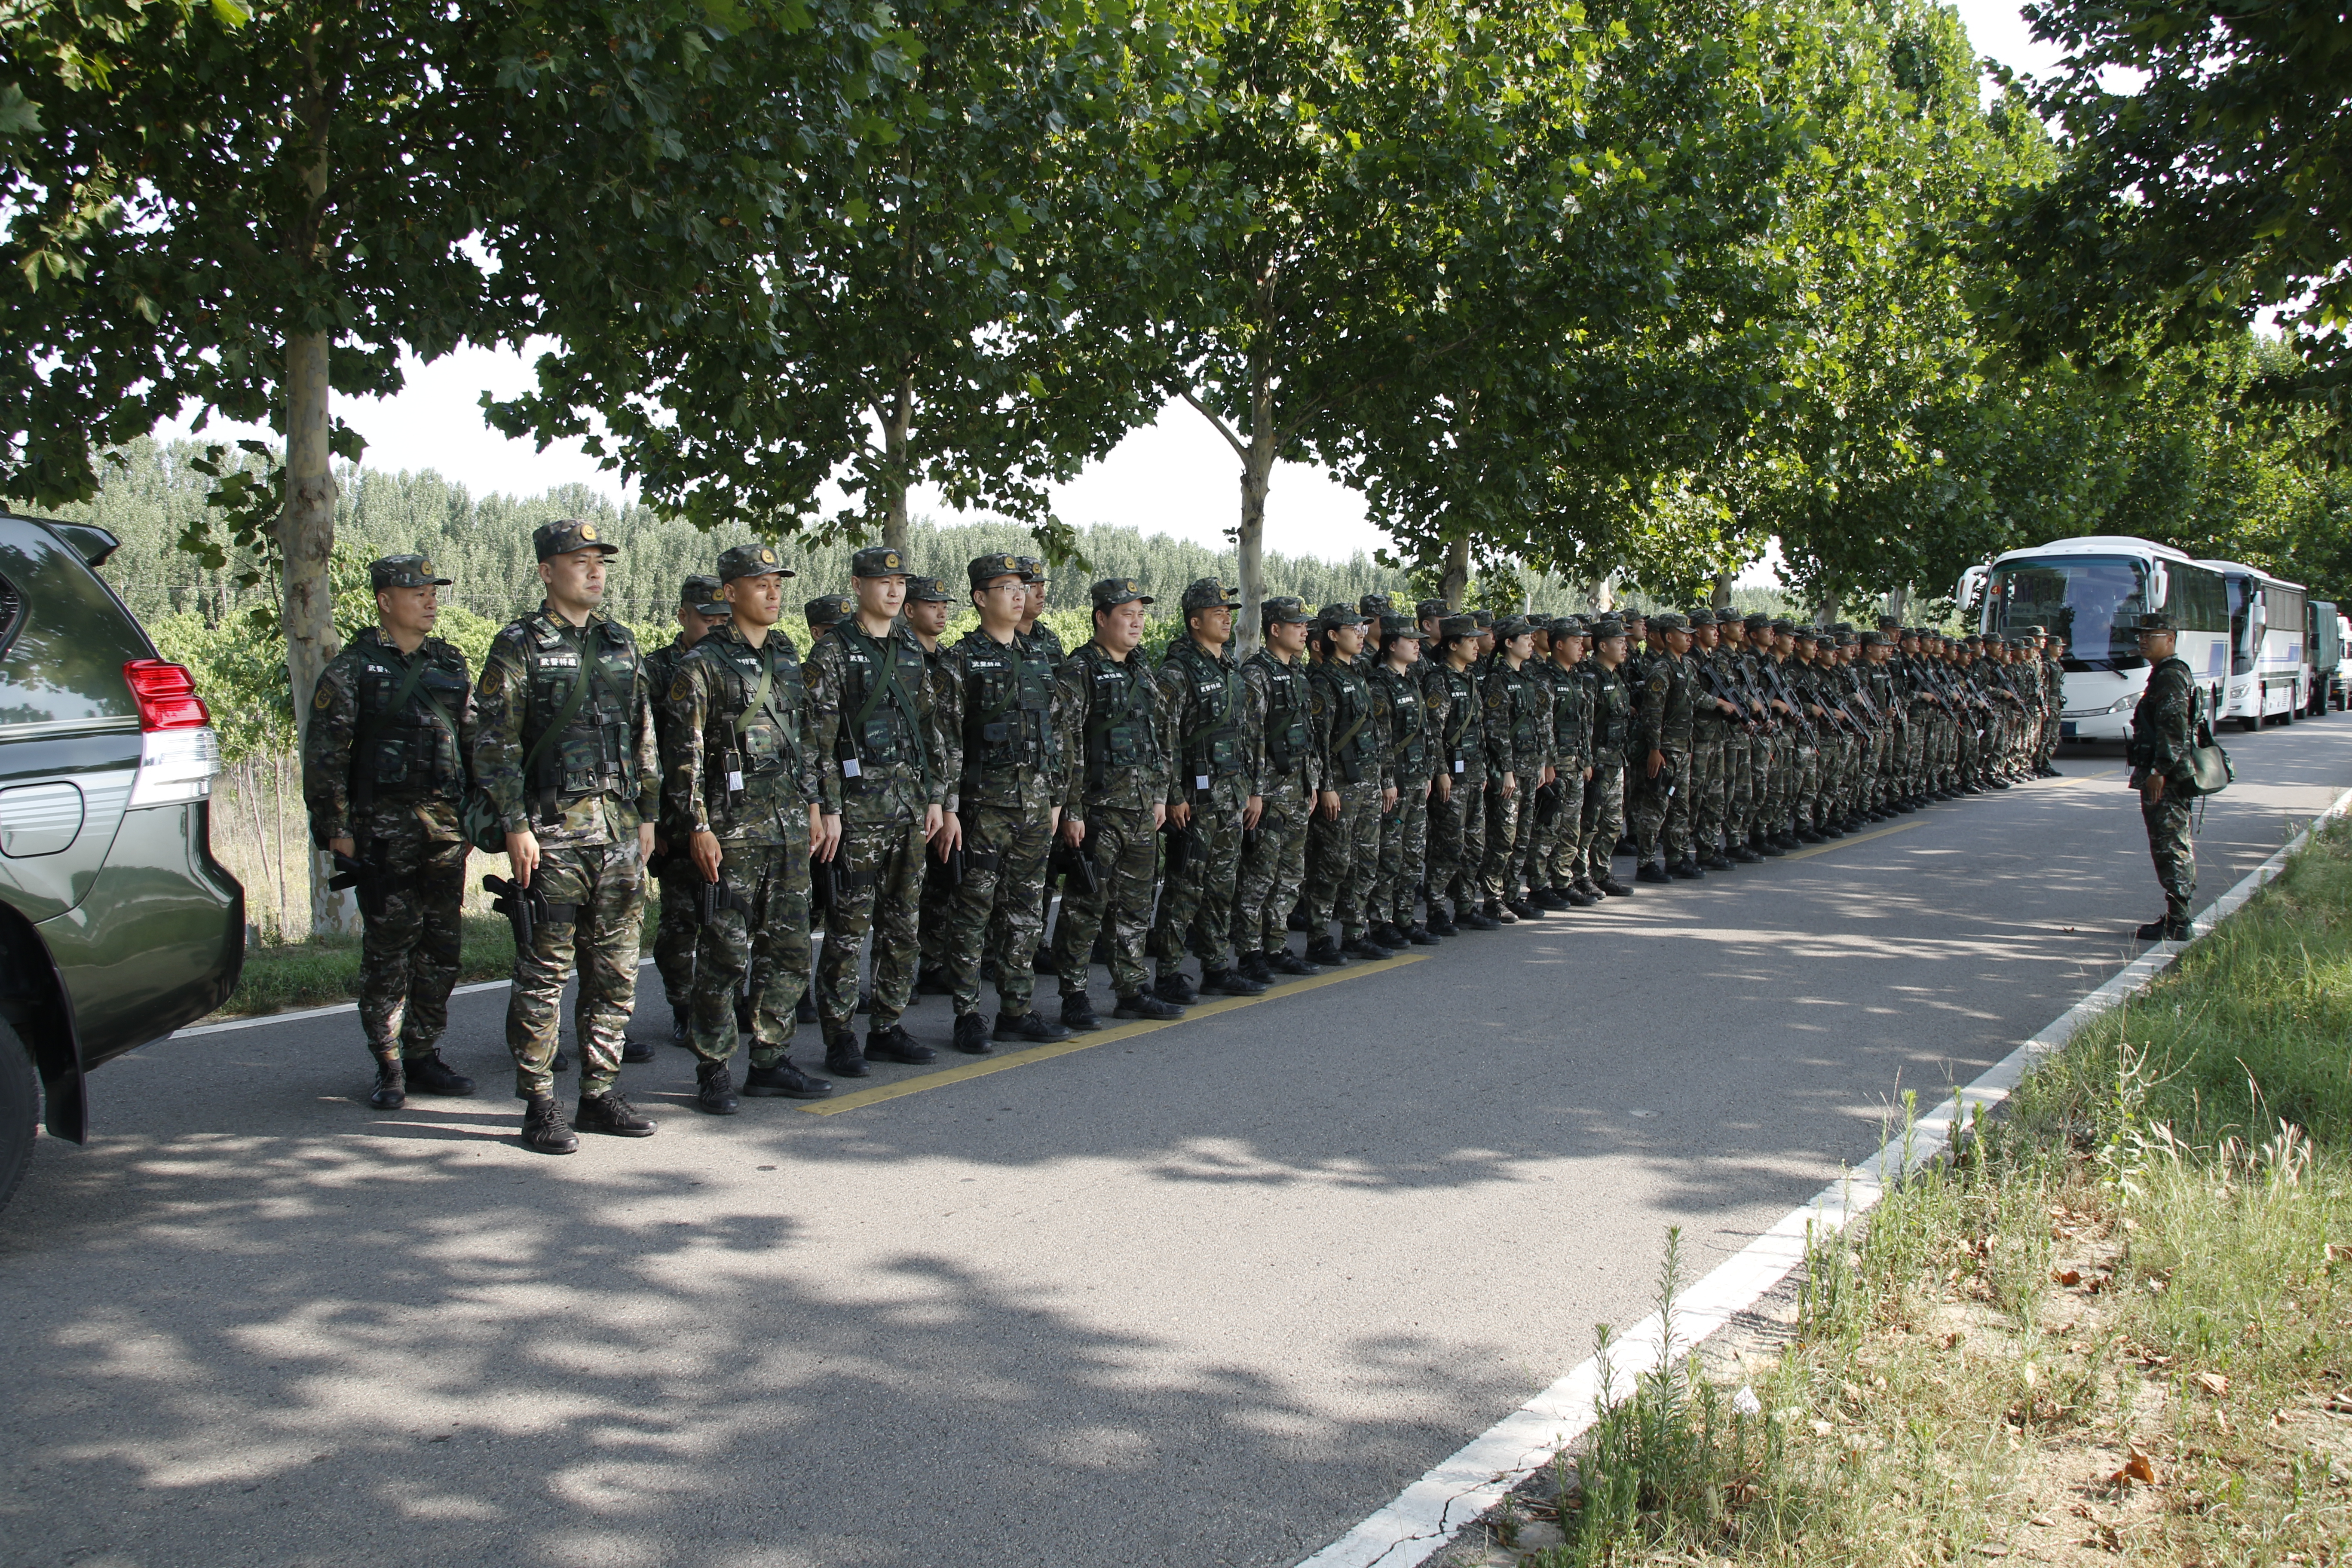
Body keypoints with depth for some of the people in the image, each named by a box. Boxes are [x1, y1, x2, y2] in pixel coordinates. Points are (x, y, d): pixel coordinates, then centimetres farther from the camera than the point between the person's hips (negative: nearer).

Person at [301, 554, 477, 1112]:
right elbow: (324, 755, -5)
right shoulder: (352, 669, -2)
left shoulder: (450, 667, 13)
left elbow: (475, 745, 18)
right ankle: (389, 1068, 6)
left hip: (446, 827, 5)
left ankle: (424, 1055, 19)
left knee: (441, 946, 8)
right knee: (388, 947, -2)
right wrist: (334, 827, -10)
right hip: (385, 829, -5)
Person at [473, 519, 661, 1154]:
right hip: (553, 830, -5)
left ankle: (600, 1094, 18)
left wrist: (647, 815, 14)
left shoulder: (621, 644, 14)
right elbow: (494, 744, -7)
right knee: (545, 971, -2)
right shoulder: (519, 646, -3)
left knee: (615, 970, 8)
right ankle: (539, 1107, 4)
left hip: (619, 827, 6)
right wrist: (516, 826, -13)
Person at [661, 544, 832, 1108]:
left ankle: (771, 1060, 18)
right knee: (726, 954, -2)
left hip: (790, 828, 6)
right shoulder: (702, 665, -6)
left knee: (788, 950, 8)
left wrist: (813, 805, 15)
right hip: (732, 829, -6)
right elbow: (682, 753, -9)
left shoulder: (788, 658, 14)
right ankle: (714, 1071, 7)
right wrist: (697, 827, -15)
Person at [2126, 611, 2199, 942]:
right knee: (2178, 846, 14)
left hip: (2166, 780, -11)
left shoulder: (2171, 677, -14)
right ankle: (2179, 916, 20)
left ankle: (2176, 924, -9)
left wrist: (2159, 770, -25)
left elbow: (2173, 728, -23)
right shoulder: (2166, 674, 19)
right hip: (2173, 776, 11)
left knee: (2170, 848, -9)